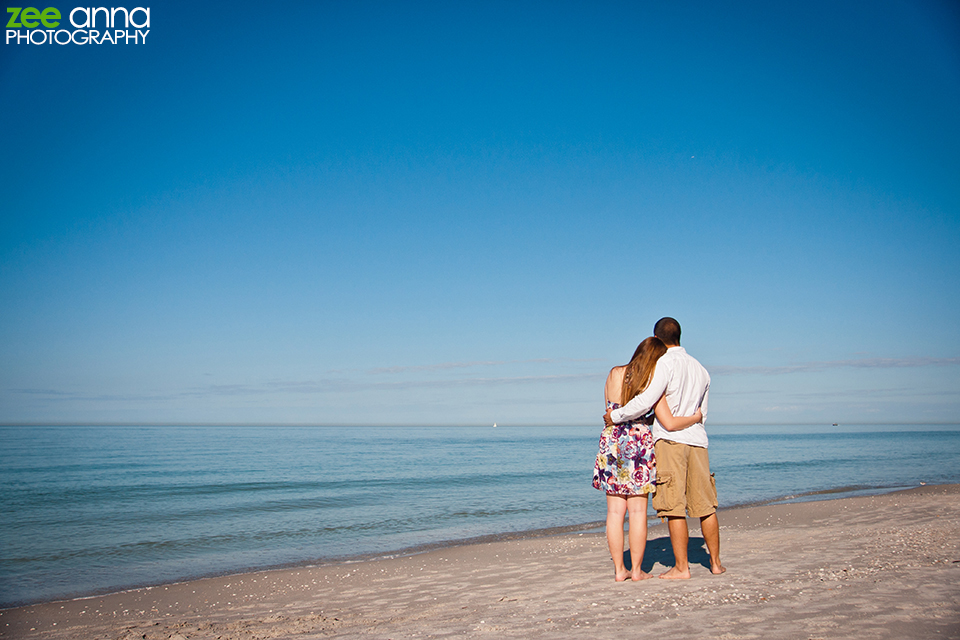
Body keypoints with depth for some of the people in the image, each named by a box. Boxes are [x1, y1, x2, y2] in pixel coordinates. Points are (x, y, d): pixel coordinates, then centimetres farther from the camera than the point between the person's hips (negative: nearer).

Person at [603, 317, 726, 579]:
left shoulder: (665, 363, -5)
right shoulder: (700, 369, 18)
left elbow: (646, 400, -16)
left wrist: (616, 415, -6)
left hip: (671, 439, -7)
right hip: (697, 439, 7)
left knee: (674, 508, -3)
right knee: (705, 506, 13)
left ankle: (681, 567, 0)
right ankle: (715, 562, 20)